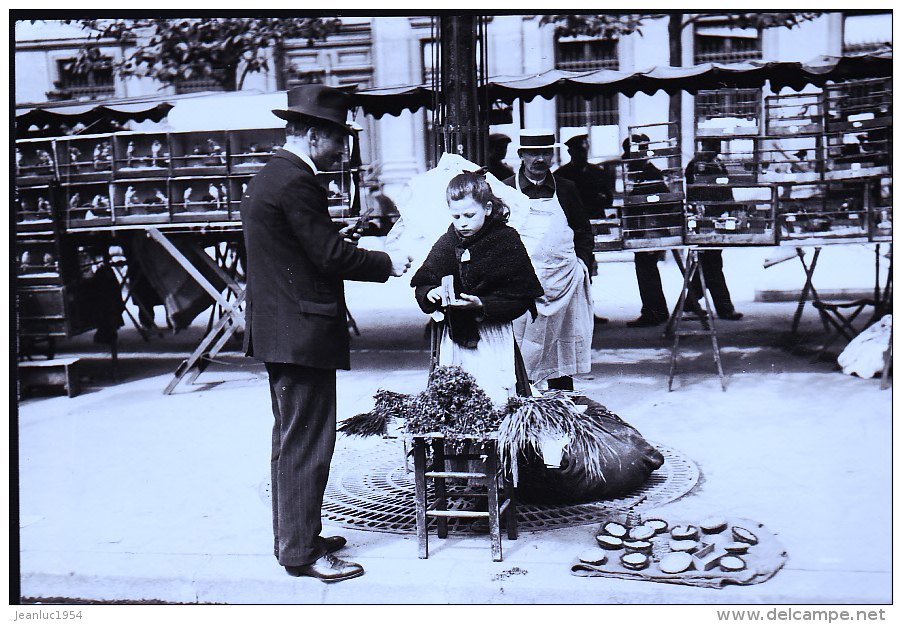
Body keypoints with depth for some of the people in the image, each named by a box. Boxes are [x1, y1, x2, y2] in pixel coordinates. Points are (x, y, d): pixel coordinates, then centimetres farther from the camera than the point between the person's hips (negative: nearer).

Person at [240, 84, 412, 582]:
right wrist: (388, 264, -6)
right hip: (303, 332, -11)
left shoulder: (268, 177, 16)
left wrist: (374, 258, 16)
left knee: (291, 439, 18)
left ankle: (293, 536, 29)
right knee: (307, 442, -4)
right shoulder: (296, 183, -17)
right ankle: (301, 552, 4)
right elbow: (331, 256, -19)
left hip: (277, 330, 11)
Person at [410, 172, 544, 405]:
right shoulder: (447, 242, 9)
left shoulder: (507, 241, -5)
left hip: (492, 339, -4)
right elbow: (421, 284, 13)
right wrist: (430, 294, -10)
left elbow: (520, 298, -9)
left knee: (495, 400, -7)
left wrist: (482, 304, -21)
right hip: (453, 337, 4)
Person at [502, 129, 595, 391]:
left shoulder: (566, 189, 12)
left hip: (562, 280, 2)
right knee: (520, 346, -6)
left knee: (562, 345, 7)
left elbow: (584, 232, 18)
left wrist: (583, 264, 6)